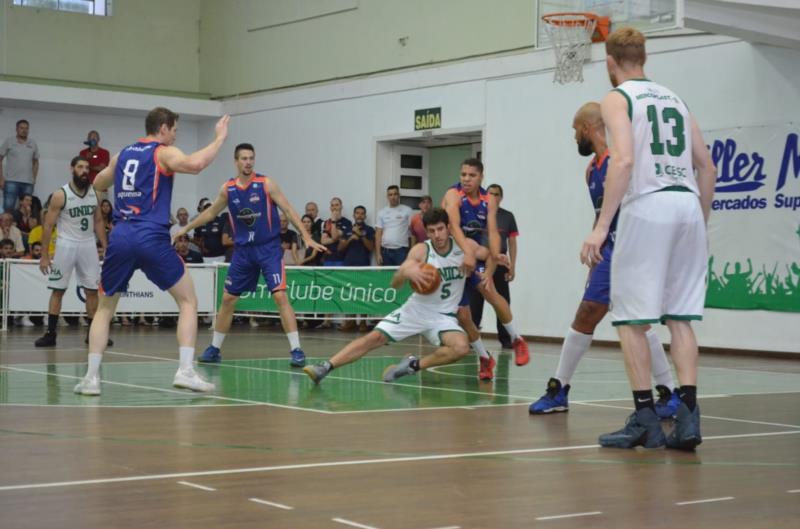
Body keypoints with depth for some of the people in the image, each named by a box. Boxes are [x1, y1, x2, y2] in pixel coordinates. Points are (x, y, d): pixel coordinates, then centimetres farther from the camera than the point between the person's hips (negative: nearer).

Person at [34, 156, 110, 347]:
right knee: (57, 290, 0)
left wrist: (106, 248, 7)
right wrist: (44, 256, -10)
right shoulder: (60, 195, -11)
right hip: (66, 245, -4)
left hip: (88, 245, 4)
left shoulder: (94, 193, 3)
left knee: (93, 290, 4)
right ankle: (50, 334, 4)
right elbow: (48, 225, -8)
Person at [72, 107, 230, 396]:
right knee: (188, 300, 8)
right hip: (152, 238, -5)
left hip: (120, 237, 5)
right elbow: (196, 163, -19)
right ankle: (185, 370, -5)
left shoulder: (123, 153, 19)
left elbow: (98, 184, 35)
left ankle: (91, 377, 8)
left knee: (104, 308, 18)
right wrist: (219, 138, -6)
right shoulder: (164, 153, 2)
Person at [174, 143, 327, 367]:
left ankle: (296, 350, -14)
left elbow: (288, 210, -9)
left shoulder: (266, 184, -8)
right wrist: (187, 228, 22)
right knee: (228, 298, 8)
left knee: (280, 296, -16)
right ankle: (214, 349, 22)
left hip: (269, 248, -4)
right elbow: (211, 212, 19)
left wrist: (306, 237, -18)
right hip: (243, 249, 4)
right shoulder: (228, 188, 3)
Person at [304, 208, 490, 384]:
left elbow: (491, 255, 9)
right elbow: (395, 283, -20)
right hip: (415, 309, 0)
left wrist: (487, 276, -12)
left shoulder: (464, 246, -10)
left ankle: (413, 365, -11)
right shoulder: (421, 250, -13)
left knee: (461, 348, -28)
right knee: (374, 337, -13)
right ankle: (325, 367, -12)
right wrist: (406, 272, -43)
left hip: (442, 315, 1)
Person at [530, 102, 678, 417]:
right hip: (609, 252, 9)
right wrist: (594, 261, 21)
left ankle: (670, 395, -5)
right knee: (585, 317, 11)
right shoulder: (592, 169, 15)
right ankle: (558, 390, 19)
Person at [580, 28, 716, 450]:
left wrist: (601, 227, -15)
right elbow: (707, 166, 19)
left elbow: (623, 159, -14)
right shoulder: (673, 99, 22)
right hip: (688, 204, 6)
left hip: (647, 206, -6)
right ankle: (687, 414, 1)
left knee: (631, 318, 2)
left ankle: (645, 419, 0)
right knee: (680, 317, 9)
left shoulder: (616, 99, 2)